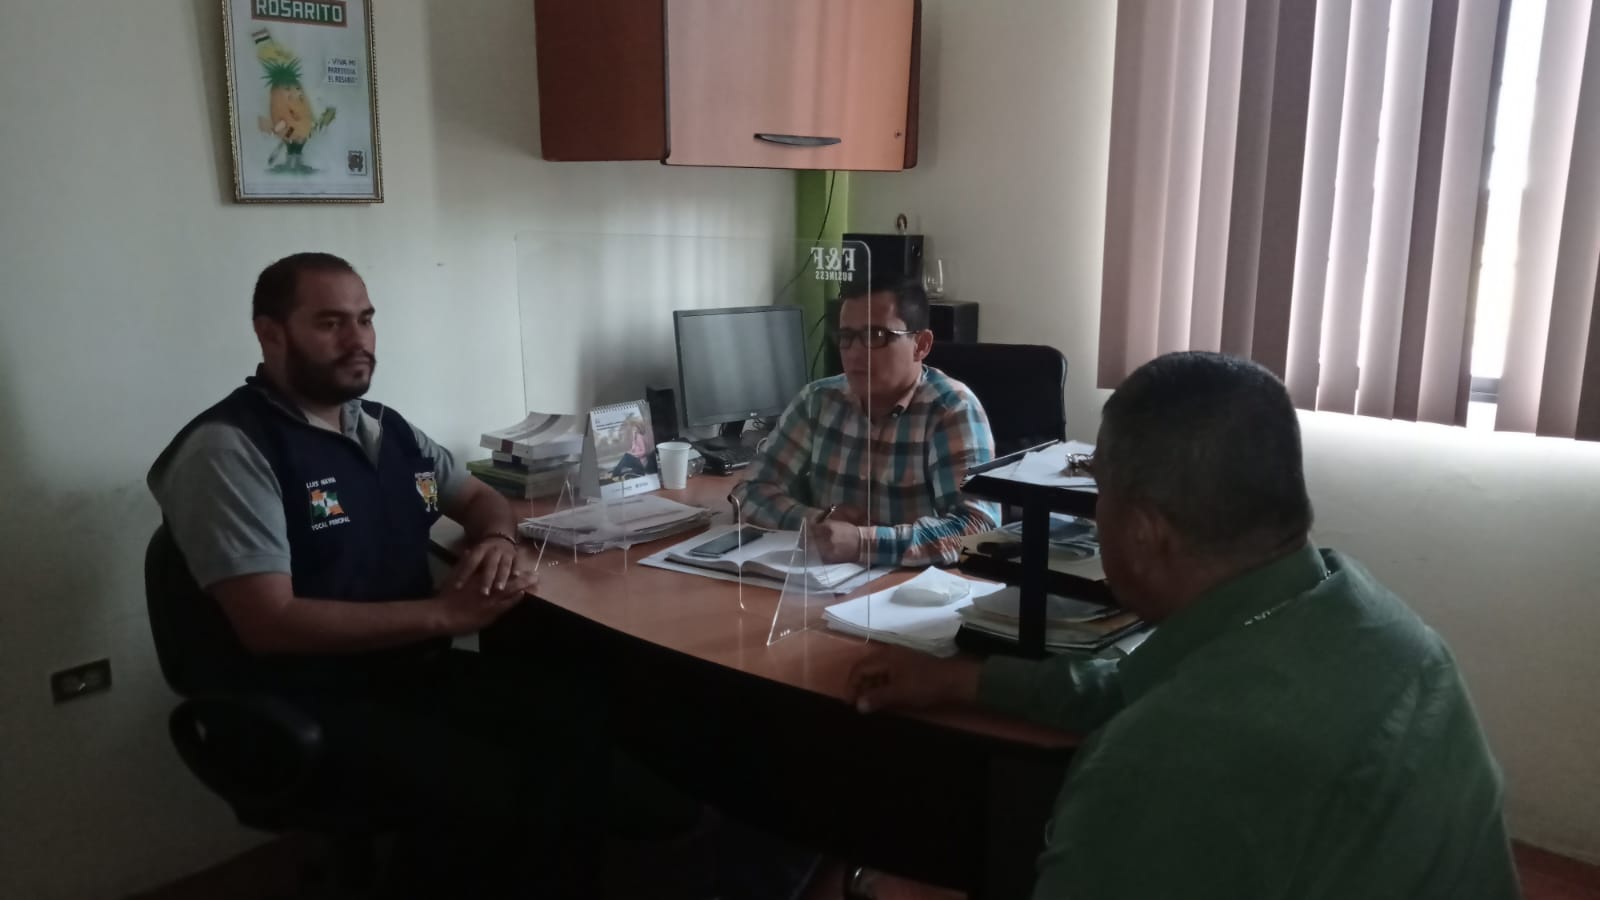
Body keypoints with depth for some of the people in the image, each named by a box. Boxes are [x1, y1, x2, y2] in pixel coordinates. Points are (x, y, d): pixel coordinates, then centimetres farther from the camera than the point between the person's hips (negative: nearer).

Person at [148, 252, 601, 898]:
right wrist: (444, 613, -20)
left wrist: (497, 541, 0)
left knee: (583, 730, -17)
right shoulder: (228, 448, -12)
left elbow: (480, 498, 25)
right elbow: (271, 623, -20)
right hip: (309, 701, -7)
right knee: (486, 794, -29)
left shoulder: (386, 428, 11)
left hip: (419, 669, 7)